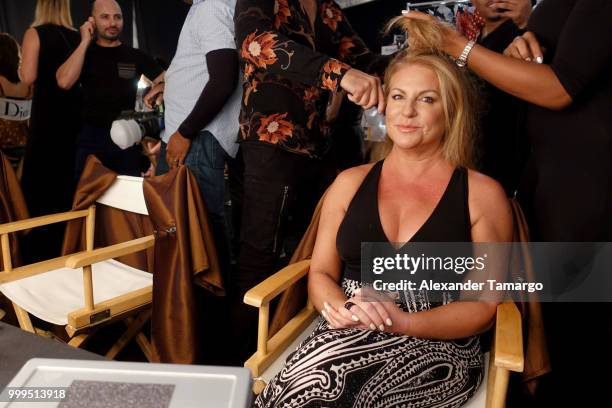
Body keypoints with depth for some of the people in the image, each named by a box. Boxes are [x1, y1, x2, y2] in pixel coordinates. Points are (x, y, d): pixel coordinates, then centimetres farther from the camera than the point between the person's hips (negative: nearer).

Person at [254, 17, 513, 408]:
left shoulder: (483, 194, 2)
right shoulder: (350, 182, 11)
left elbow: (484, 304, -1)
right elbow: (321, 273, 10)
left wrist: (404, 323, -17)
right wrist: (341, 309, -13)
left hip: (437, 347, -2)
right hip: (349, 335, 3)